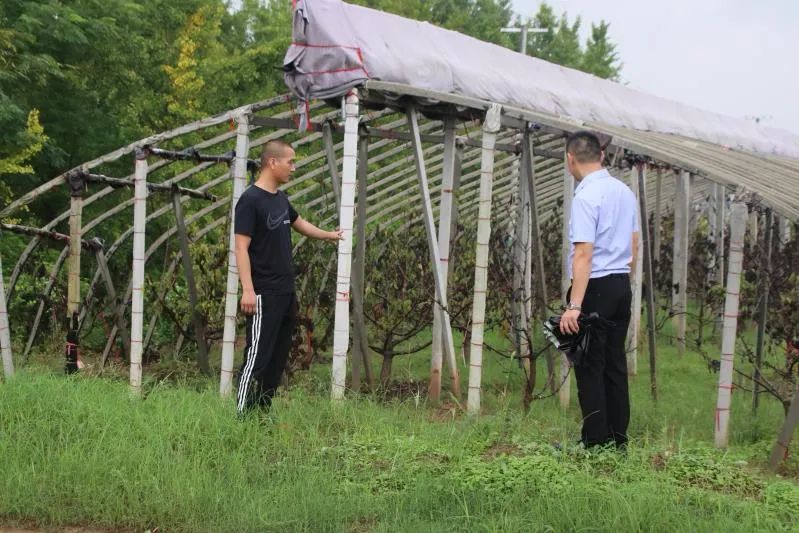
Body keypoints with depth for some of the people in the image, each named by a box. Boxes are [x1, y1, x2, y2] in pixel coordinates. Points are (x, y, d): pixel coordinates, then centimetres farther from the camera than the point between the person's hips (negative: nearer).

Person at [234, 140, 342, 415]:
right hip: (264, 296, -9)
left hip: (286, 293, 9)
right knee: (257, 357, -10)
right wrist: (248, 290, -24)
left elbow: (297, 222, 33)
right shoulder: (250, 201, -13)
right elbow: (241, 247, -17)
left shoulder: (281, 198, 13)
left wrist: (328, 235, 44)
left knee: (278, 358, 10)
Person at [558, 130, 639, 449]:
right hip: (622, 285, 8)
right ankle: (618, 440, 16)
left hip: (595, 289, -8)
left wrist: (574, 306, -24)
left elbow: (583, 255, -22)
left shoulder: (585, 197, -16)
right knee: (615, 365, 12)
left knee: (590, 367, -2)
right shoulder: (625, 192, 10)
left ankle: (596, 444, -1)